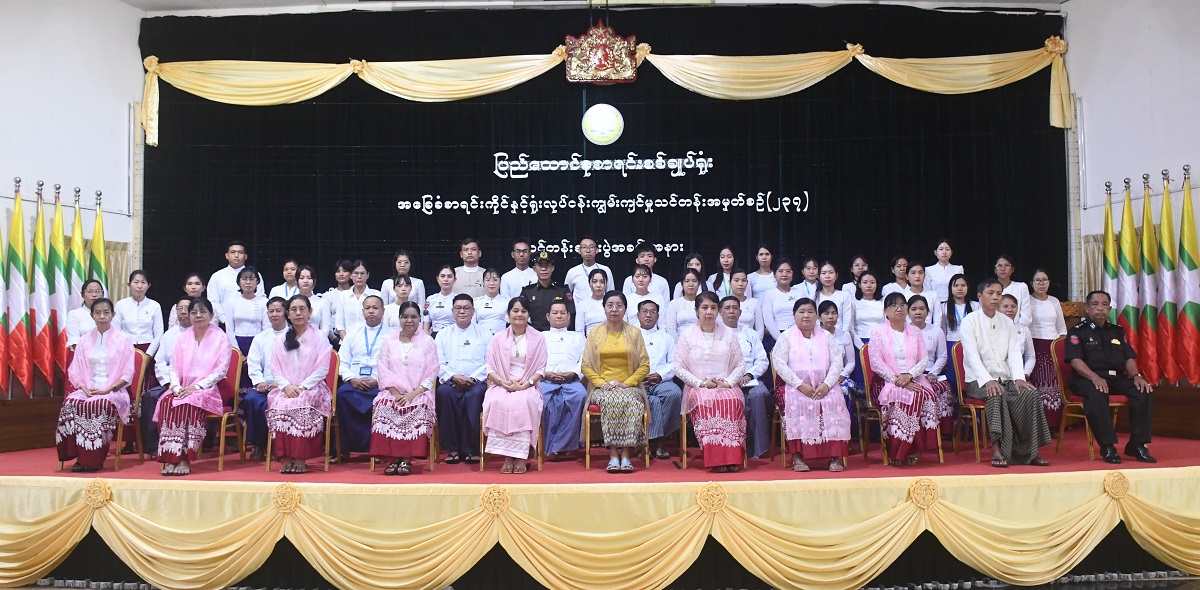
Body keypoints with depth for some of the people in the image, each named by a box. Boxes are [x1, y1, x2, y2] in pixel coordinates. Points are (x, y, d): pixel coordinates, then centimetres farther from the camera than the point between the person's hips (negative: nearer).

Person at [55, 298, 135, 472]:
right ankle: (80, 457, -22)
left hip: (114, 391, -3)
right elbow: (75, 371, 11)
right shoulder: (84, 340, 16)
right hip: (87, 390, 3)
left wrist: (108, 389, -13)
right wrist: (85, 388, -8)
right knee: (71, 403, -29)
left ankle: (93, 460, -27)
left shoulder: (123, 340, 6)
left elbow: (127, 374, 0)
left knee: (101, 405, -35)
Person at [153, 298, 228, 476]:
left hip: (207, 390, -4)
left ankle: (185, 459, -31)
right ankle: (171, 457, -30)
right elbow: (173, 367, 12)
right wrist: (176, 386, -8)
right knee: (167, 401, -28)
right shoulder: (182, 337, 19)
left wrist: (196, 386, -15)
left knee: (188, 403, -34)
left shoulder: (220, 337, 4)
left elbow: (221, 370, -5)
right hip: (181, 389, 4)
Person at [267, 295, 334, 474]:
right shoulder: (281, 341, 20)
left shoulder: (319, 338, 8)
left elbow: (322, 369, -1)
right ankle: (285, 458, -28)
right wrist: (286, 386, -9)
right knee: (279, 407, -30)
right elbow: (275, 369, 11)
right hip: (286, 389, 3)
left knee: (301, 407, -35)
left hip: (312, 389, -3)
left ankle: (301, 459, -30)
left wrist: (302, 387, -12)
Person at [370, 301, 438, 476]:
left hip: (419, 393, -1)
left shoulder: (428, 342, 10)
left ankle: (407, 459, -27)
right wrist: (395, 393, -10)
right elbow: (383, 369, 5)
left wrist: (413, 394, -12)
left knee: (419, 408, -34)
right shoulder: (389, 341, 16)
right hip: (393, 391, 2)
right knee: (384, 406, -31)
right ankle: (392, 458, -26)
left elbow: (432, 373, 2)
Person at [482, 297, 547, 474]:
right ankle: (507, 457, -29)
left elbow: (540, 369, 3)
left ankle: (521, 457, -29)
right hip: (502, 385, 1)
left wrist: (525, 384, -13)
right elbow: (490, 369, 7)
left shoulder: (538, 338, 9)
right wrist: (504, 382, -12)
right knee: (498, 401, -34)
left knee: (524, 402, -36)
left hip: (527, 387, -1)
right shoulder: (498, 338, 12)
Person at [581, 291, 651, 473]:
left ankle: (626, 455, -30)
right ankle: (613, 455, -31)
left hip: (629, 386, 0)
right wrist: (602, 383, -9)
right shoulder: (595, 333, 11)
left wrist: (627, 383, -9)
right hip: (602, 387, 0)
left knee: (631, 402, -34)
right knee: (610, 401, -34)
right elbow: (586, 366, 7)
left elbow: (644, 365, 5)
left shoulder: (634, 333, 10)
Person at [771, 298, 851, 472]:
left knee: (835, 402, -29)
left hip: (824, 386, 2)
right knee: (795, 403, -34)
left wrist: (826, 384, -12)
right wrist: (800, 385, -16)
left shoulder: (826, 337, 17)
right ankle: (796, 455, -29)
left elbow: (837, 362, 6)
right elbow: (779, 363, -5)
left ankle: (835, 456, -25)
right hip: (794, 385, -2)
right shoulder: (786, 337, 8)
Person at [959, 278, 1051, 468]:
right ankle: (997, 450, -32)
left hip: (1006, 379, 5)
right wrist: (987, 381, -26)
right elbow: (972, 355, -12)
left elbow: (1014, 352, 5)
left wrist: (1019, 378, -13)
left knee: (1030, 394, -24)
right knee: (996, 395, -35)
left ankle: (1029, 451, -19)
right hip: (979, 381, -4)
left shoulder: (1007, 322, 16)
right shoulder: (969, 321, 0)